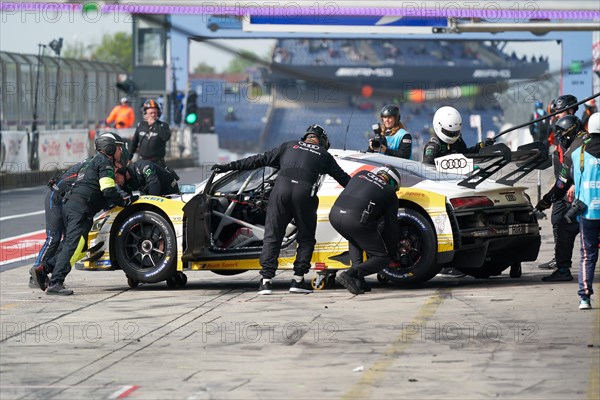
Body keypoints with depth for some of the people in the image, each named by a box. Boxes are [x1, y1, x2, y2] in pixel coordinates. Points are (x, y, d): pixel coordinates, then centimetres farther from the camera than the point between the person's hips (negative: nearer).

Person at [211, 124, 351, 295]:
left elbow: (259, 160, 25)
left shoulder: (289, 146, 27)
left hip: (281, 187, 1)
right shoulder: (324, 155, 25)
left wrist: (229, 166, 28)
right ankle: (298, 280, 6)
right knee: (306, 238, 15)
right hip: (304, 192, -1)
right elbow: (343, 178, 28)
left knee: (272, 236, 5)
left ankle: (266, 280, -4)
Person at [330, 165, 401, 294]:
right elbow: (391, 227, 20)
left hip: (335, 214, 5)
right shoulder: (390, 194, 17)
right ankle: (350, 275, -15)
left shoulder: (362, 174, 28)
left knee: (354, 239, 36)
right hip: (356, 219, -5)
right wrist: (392, 253, 33)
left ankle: (358, 280, 18)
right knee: (382, 258, 8)